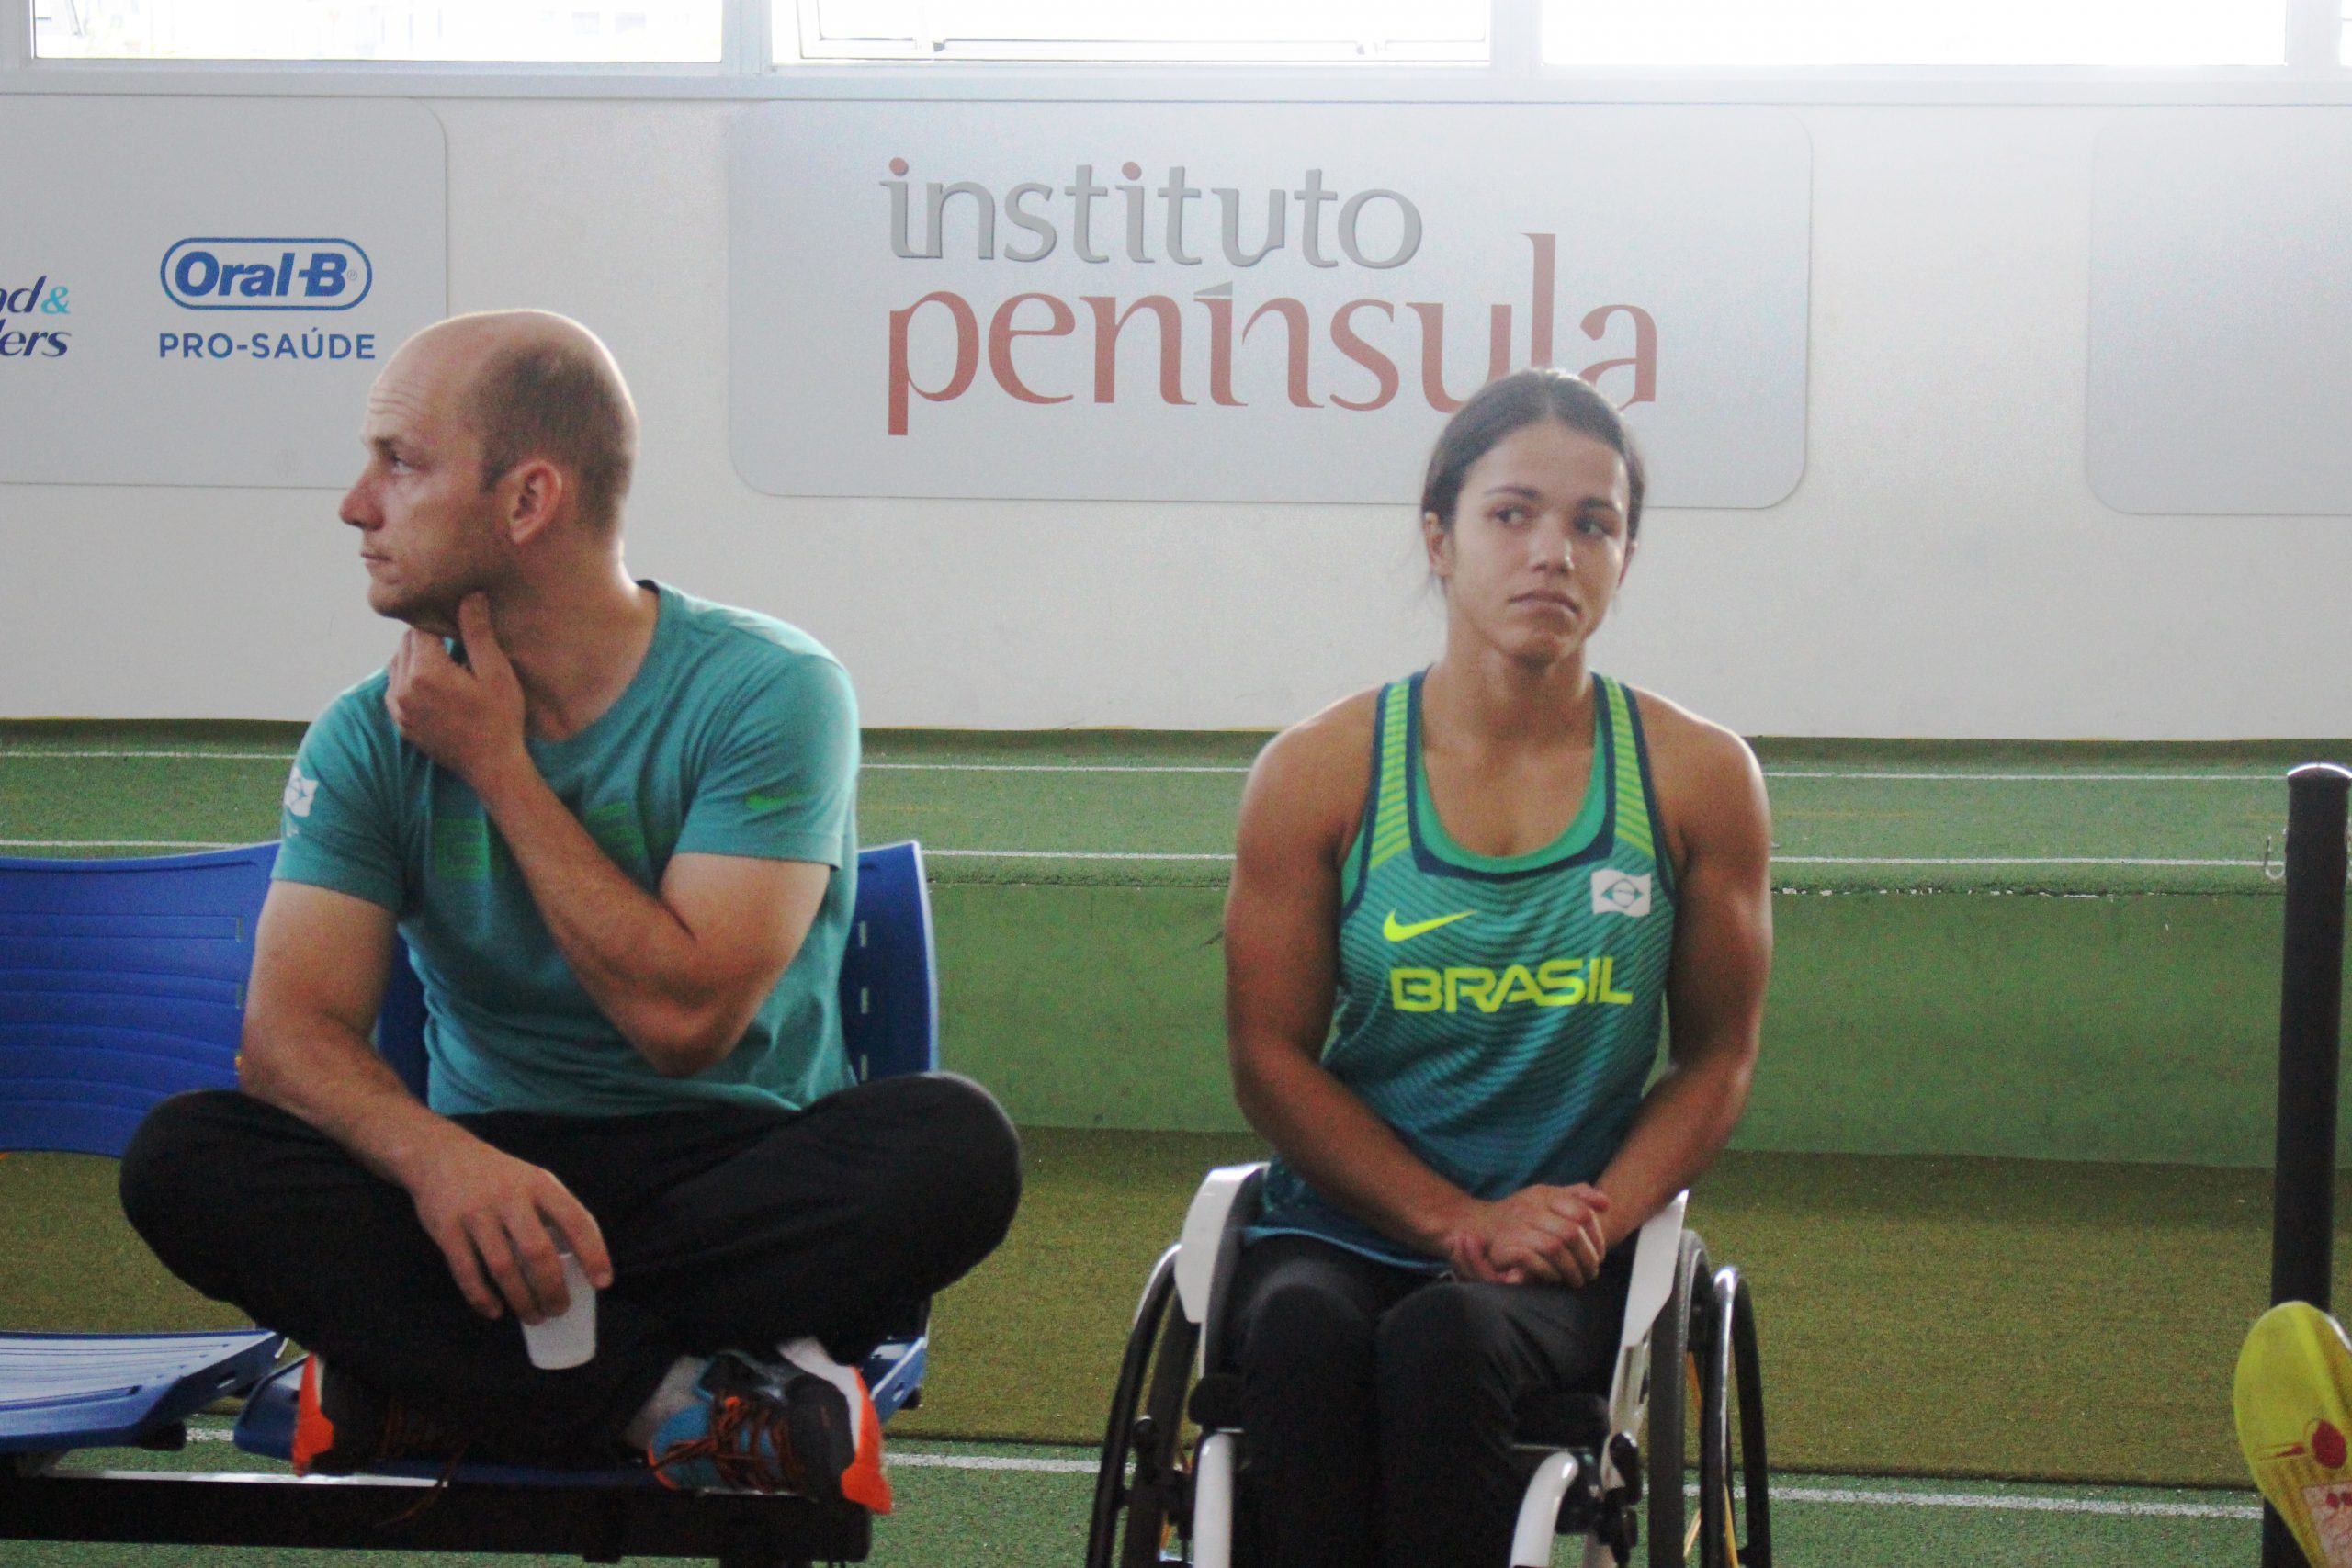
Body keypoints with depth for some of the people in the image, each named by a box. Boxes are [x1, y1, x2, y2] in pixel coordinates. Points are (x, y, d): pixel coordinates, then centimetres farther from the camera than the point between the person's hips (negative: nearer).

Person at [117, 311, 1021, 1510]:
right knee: (183, 1158, -24)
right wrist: (435, 1154, -32)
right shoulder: (373, 736, 2)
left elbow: (681, 1018, -18)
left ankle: (434, 1377, -27)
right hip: (488, 1172, 3)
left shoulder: (766, 692, -8)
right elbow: (289, 1027, -10)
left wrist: (499, 767, -14)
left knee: (953, 1144, -33)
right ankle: (687, 1397, -27)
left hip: (738, 1178, -2)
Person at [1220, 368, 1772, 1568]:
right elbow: (1271, 1058, 2)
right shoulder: (1319, 773, 1)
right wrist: (1459, 1220, -11)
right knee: (1300, 1339, -35)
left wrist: (1592, 1221, -11)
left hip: (1575, 1256, 0)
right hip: (1344, 1223, 0)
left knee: (1444, 1338, -34)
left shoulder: (1698, 779, 3)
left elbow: (1718, 1057, 7)